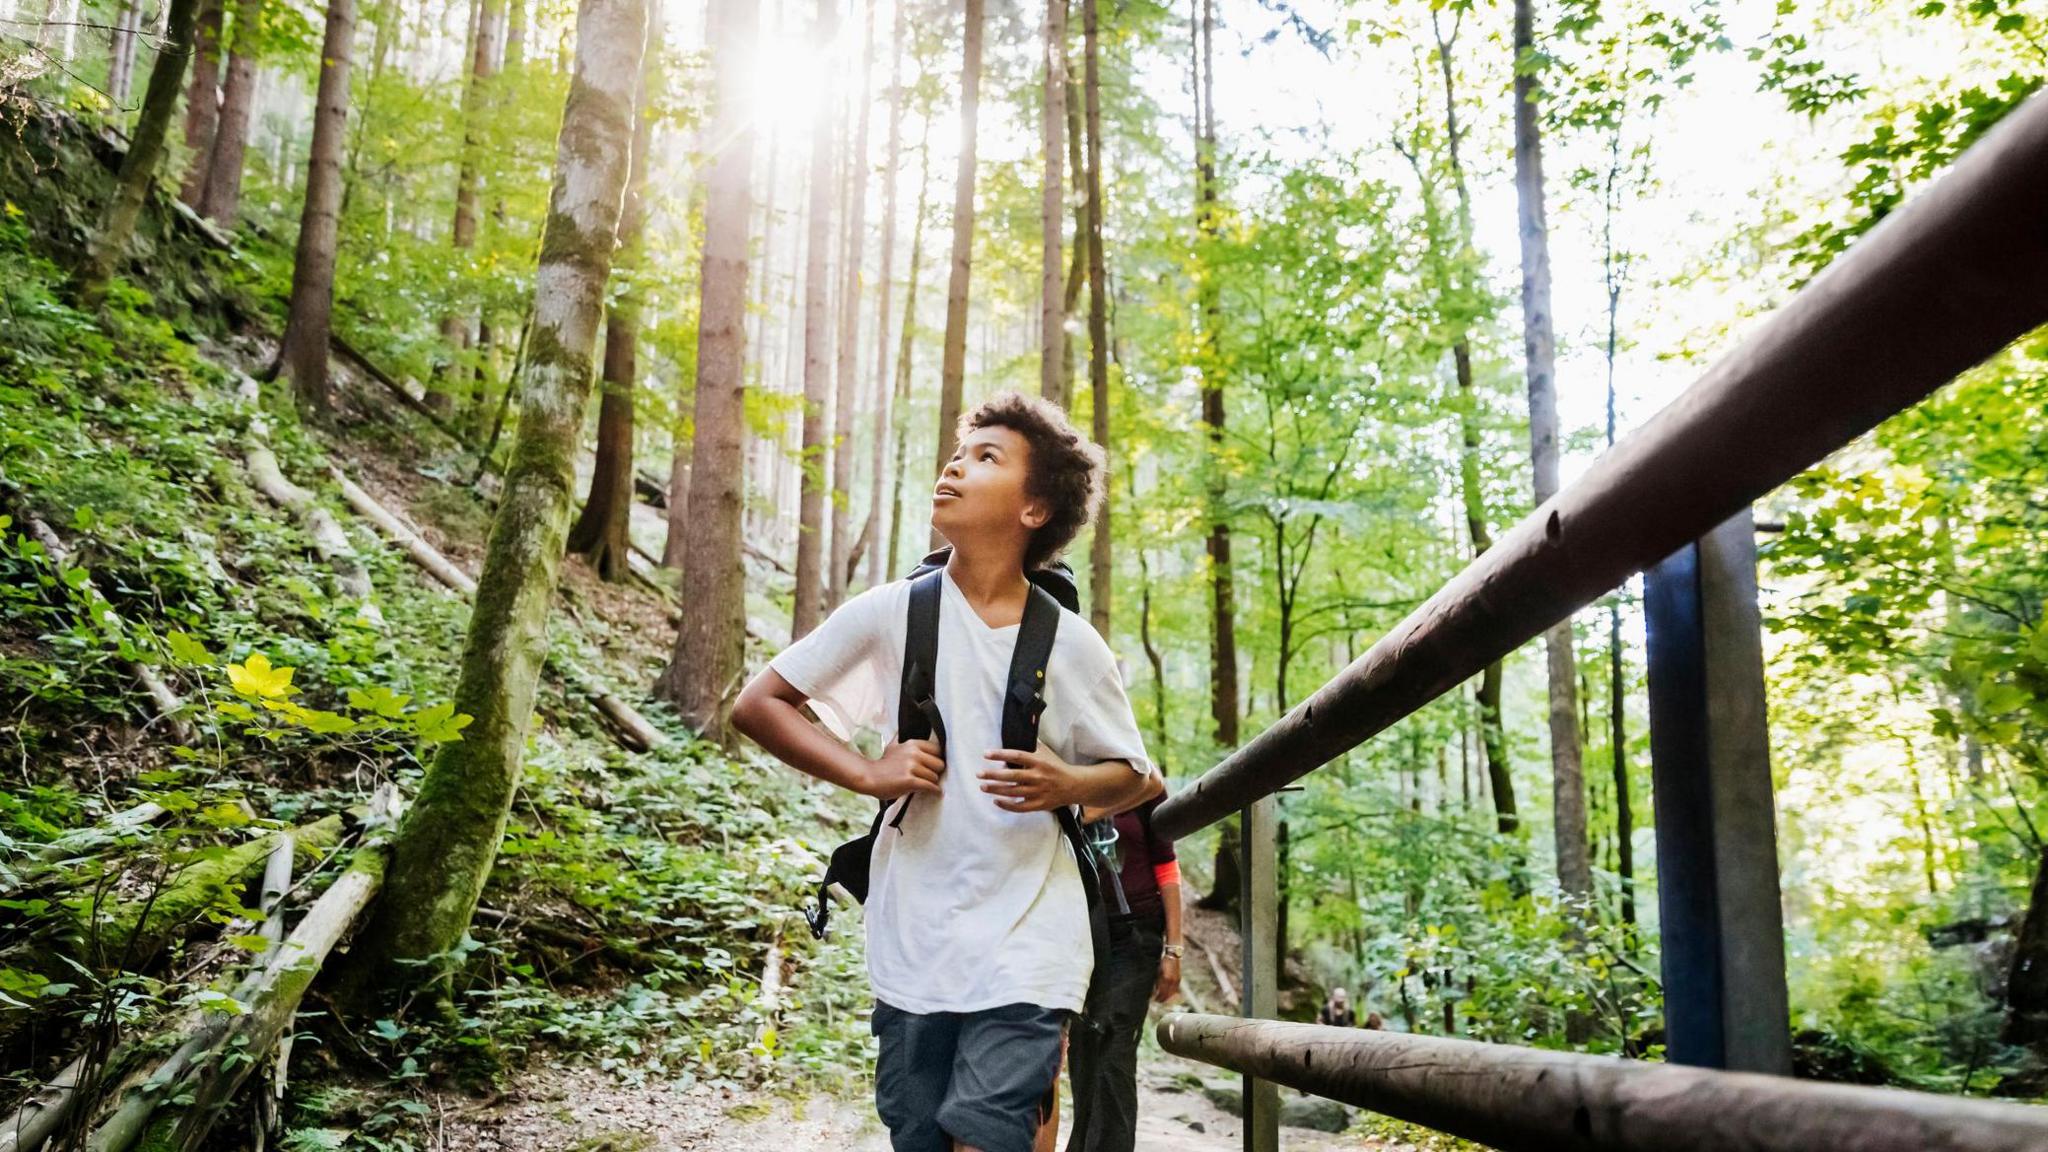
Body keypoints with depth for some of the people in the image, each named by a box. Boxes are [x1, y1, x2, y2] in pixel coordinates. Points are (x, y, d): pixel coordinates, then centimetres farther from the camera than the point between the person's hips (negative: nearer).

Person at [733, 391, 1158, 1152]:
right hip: (913, 953, 2)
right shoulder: (893, 613, -2)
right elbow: (756, 705, 2)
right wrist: (868, 774, -10)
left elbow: (1133, 779, 10)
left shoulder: (1073, 647, -2)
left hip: (1028, 953, -1)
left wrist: (1067, 786, -11)